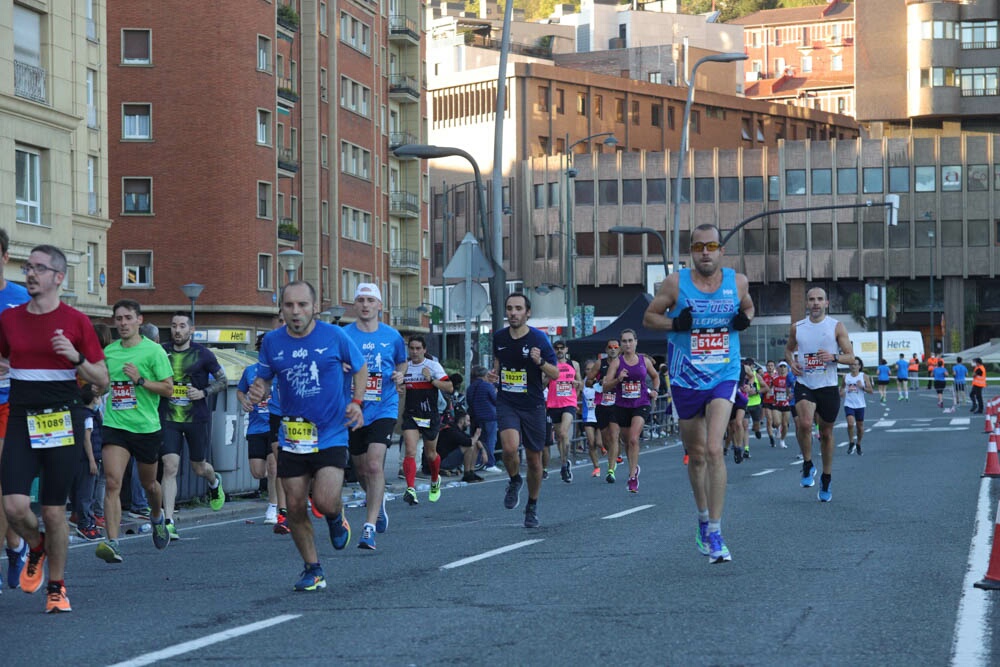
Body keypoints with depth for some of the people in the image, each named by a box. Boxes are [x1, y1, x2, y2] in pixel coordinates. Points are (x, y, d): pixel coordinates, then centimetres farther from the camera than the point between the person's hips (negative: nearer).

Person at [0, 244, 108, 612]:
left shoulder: (76, 322, -1)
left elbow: (102, 380, 1)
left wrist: (76, 358, -16)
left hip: (62, 422, -2)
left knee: (54, 511, 1)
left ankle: (56, 587, 19)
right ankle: (36, 548, 21)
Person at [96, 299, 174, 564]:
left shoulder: (153, 351, -6)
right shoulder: (109, 351, 7)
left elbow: (168, 388, -7)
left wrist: (140, 380, -18)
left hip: (146, 426, -2)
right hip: (114, 425, 2)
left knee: (148, 483, 17)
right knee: (112, 482, -16)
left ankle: (157, 518, 50)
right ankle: (112, 543, -22)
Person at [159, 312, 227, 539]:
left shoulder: (202, 354, -3)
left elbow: (222, 381, 3)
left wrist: (204, 392, -13)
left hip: (197, 418, -1)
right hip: (169, 419, 1)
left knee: (199, 467, 12)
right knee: (169, 467, -11)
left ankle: (215, 482, 51)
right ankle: (169, 523, -12)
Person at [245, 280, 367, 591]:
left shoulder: (334, 336, -6)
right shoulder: (272, 341, 0)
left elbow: (360, 368, 9)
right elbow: (263, 379, 13)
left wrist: (357, 402, -5)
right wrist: (258, 391, -10)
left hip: (331, 434, -3)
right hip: (292, 436, 3)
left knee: (325, 502, -16)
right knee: (295, 507, 3)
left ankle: (337, 516, 22)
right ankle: (312, 569, 21)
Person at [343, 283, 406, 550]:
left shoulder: (392, 336, 3)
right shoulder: (343, 335, -1)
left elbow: (402, 363, 20)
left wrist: (399, 375, -2)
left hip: (383, 410, -1)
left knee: (375, 465, -17)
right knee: (361, 469, 13)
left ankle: (369, 528, -15)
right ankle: (376, 500, 47)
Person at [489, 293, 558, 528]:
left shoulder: (538, 339, -9)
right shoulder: (499, 337, 1)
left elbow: (555, 374, -5)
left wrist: (540, 362, -25)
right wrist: (494, 373, 0)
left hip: (533, 405, -1)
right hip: (507, 404, 1)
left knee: (534, 459, 7)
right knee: (510, 447, -25)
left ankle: (532, 507, 28)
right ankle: (514, 481, 7)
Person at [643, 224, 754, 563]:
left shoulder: (737, 281, -1)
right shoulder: (676, 283, -6)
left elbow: (749, 307, 19)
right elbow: (649, 317, 2)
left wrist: (745, 319, -4)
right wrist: (675, 323, -17)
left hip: (723, 377, -1)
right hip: (685, 379, 1)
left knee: (714, 449, -18)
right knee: (696, 455, 13)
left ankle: (715, 534, -16)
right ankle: (703, 519, 37)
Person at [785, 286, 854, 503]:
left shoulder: (837, 327, -1)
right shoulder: (797, 327, 6)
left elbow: (850, 356, -1)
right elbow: (788, 348, 23)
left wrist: (834, 357, -20)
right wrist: (791, 362, 1)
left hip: (828, 386, 0)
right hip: (804, 385, 0)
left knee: (826, 433, 10)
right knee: (804, 424, -26)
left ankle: (826, 480, 25)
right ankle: (808, 465, -2)